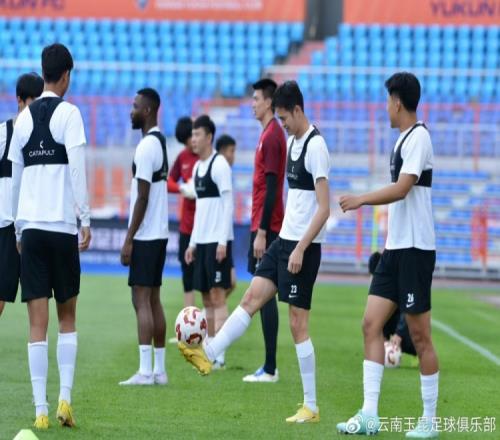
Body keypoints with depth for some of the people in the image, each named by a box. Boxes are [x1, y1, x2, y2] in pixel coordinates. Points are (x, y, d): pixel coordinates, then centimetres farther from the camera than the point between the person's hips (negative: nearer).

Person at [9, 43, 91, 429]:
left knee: (38, 322, 1)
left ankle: (41, 408, -5)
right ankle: (65, 397, -2)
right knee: (67, 317, 10)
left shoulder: (24, 117, 10)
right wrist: (85, 220, -6)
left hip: (30, 226, 3)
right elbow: (77, 170, -9)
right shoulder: (68, 113, -2)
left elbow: (15, 176, 13)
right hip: (62, 227, -3)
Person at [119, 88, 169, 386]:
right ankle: (159, 370, 12)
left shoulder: (147, 146, -15)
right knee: (153, 299, 11)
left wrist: (129, 239, -16)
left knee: (142, 299, -9)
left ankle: (145, 371, -12)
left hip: (146, 235, -9)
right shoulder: (160, 143, 15)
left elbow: (143, 197, -18)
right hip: (159, 233, 9)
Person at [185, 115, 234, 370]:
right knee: (206, 296, 8)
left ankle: (219, 356, -10)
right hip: (201, 240, 8)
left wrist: (222, 241, -18)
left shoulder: (219, 165, -9)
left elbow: (228, 203, -13)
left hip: (218, 240, -8)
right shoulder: (197, 167, 16)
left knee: (217, 294, -9)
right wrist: (193, 242, 17)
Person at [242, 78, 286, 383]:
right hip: (265, 227, 10)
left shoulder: (271, 137, -13)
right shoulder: (271, 134, 16)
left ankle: (270, 369, -8)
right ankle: (269, 366, 13)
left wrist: (262, 232, -20)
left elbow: (271, 188, -18)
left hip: (267, 228, -10)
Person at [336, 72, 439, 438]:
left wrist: (361, 200, -15)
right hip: (396, 247, 9)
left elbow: (401, 189, -21)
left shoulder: (418, 137, -13)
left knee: (419, 334, -3)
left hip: (415, 249, -9)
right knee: (372, 324, 2)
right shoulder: (403, 139, 15)